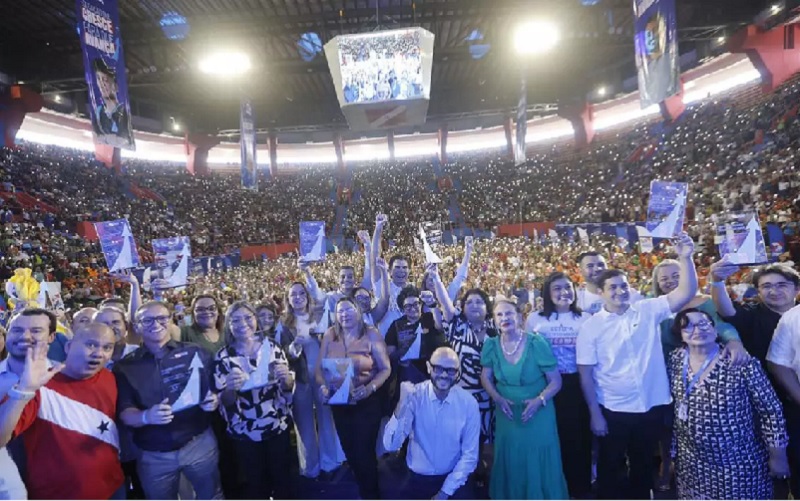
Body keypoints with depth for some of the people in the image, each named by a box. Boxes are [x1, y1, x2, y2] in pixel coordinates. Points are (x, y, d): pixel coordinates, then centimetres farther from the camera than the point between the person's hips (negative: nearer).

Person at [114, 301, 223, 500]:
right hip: (153, 455, 1)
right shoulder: (125, 367, 1)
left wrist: (215, 400, -20)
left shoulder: (195, 353, -3)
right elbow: (124, 413, -3)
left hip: (199, 444, -1)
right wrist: (146, 416, -23)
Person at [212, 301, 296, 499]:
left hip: (278, 427, 1)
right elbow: (225, 402, -9)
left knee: (282, 477, 16)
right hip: (244, 433, -1)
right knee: (255, 483, 16)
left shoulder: (272, 347, -6)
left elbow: (288, 387, -2)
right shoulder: (223, 356, -9)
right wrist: (231, 388, -30)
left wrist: (285, 377, -24)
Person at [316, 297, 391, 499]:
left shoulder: (371, 335, -11)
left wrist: (370, 388, -25)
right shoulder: (330, 335, -3)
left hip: (366, 402, -4)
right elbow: (319, 368, 0)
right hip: (339, 403, 4)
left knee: (364, 451, 3)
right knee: (349, 450, 19)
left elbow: (386, 369, -11)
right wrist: (323, 386, -19)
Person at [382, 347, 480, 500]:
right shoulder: (414, 395, -11)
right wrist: (402, 404, -32)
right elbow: (390, 445, -19)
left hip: (453, 479, 0)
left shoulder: (469, 403, -10)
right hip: (416, 478, 0)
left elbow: (470, 455, -3)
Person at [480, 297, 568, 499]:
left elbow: (556, 381, -10)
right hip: (507, 415, 3)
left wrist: (538, 401, -24)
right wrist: (498, 398, -12)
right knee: (510, 463, 16)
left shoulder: (537, 344, -16)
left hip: (538, 415, -3)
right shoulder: (491, 345, -7)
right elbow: (486, 377, 4)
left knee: (540, 463, 9)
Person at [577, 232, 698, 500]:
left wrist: (685, 258, -25)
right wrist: (595, 414, -10)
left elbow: (687, 292, -11)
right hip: (613, 411, -2)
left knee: (644, 465, 21)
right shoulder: (591, 327, -9)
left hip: (651, 407, 2)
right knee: (610, 467, 14)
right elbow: (586, 374, -8)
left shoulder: (649, 311, -3)